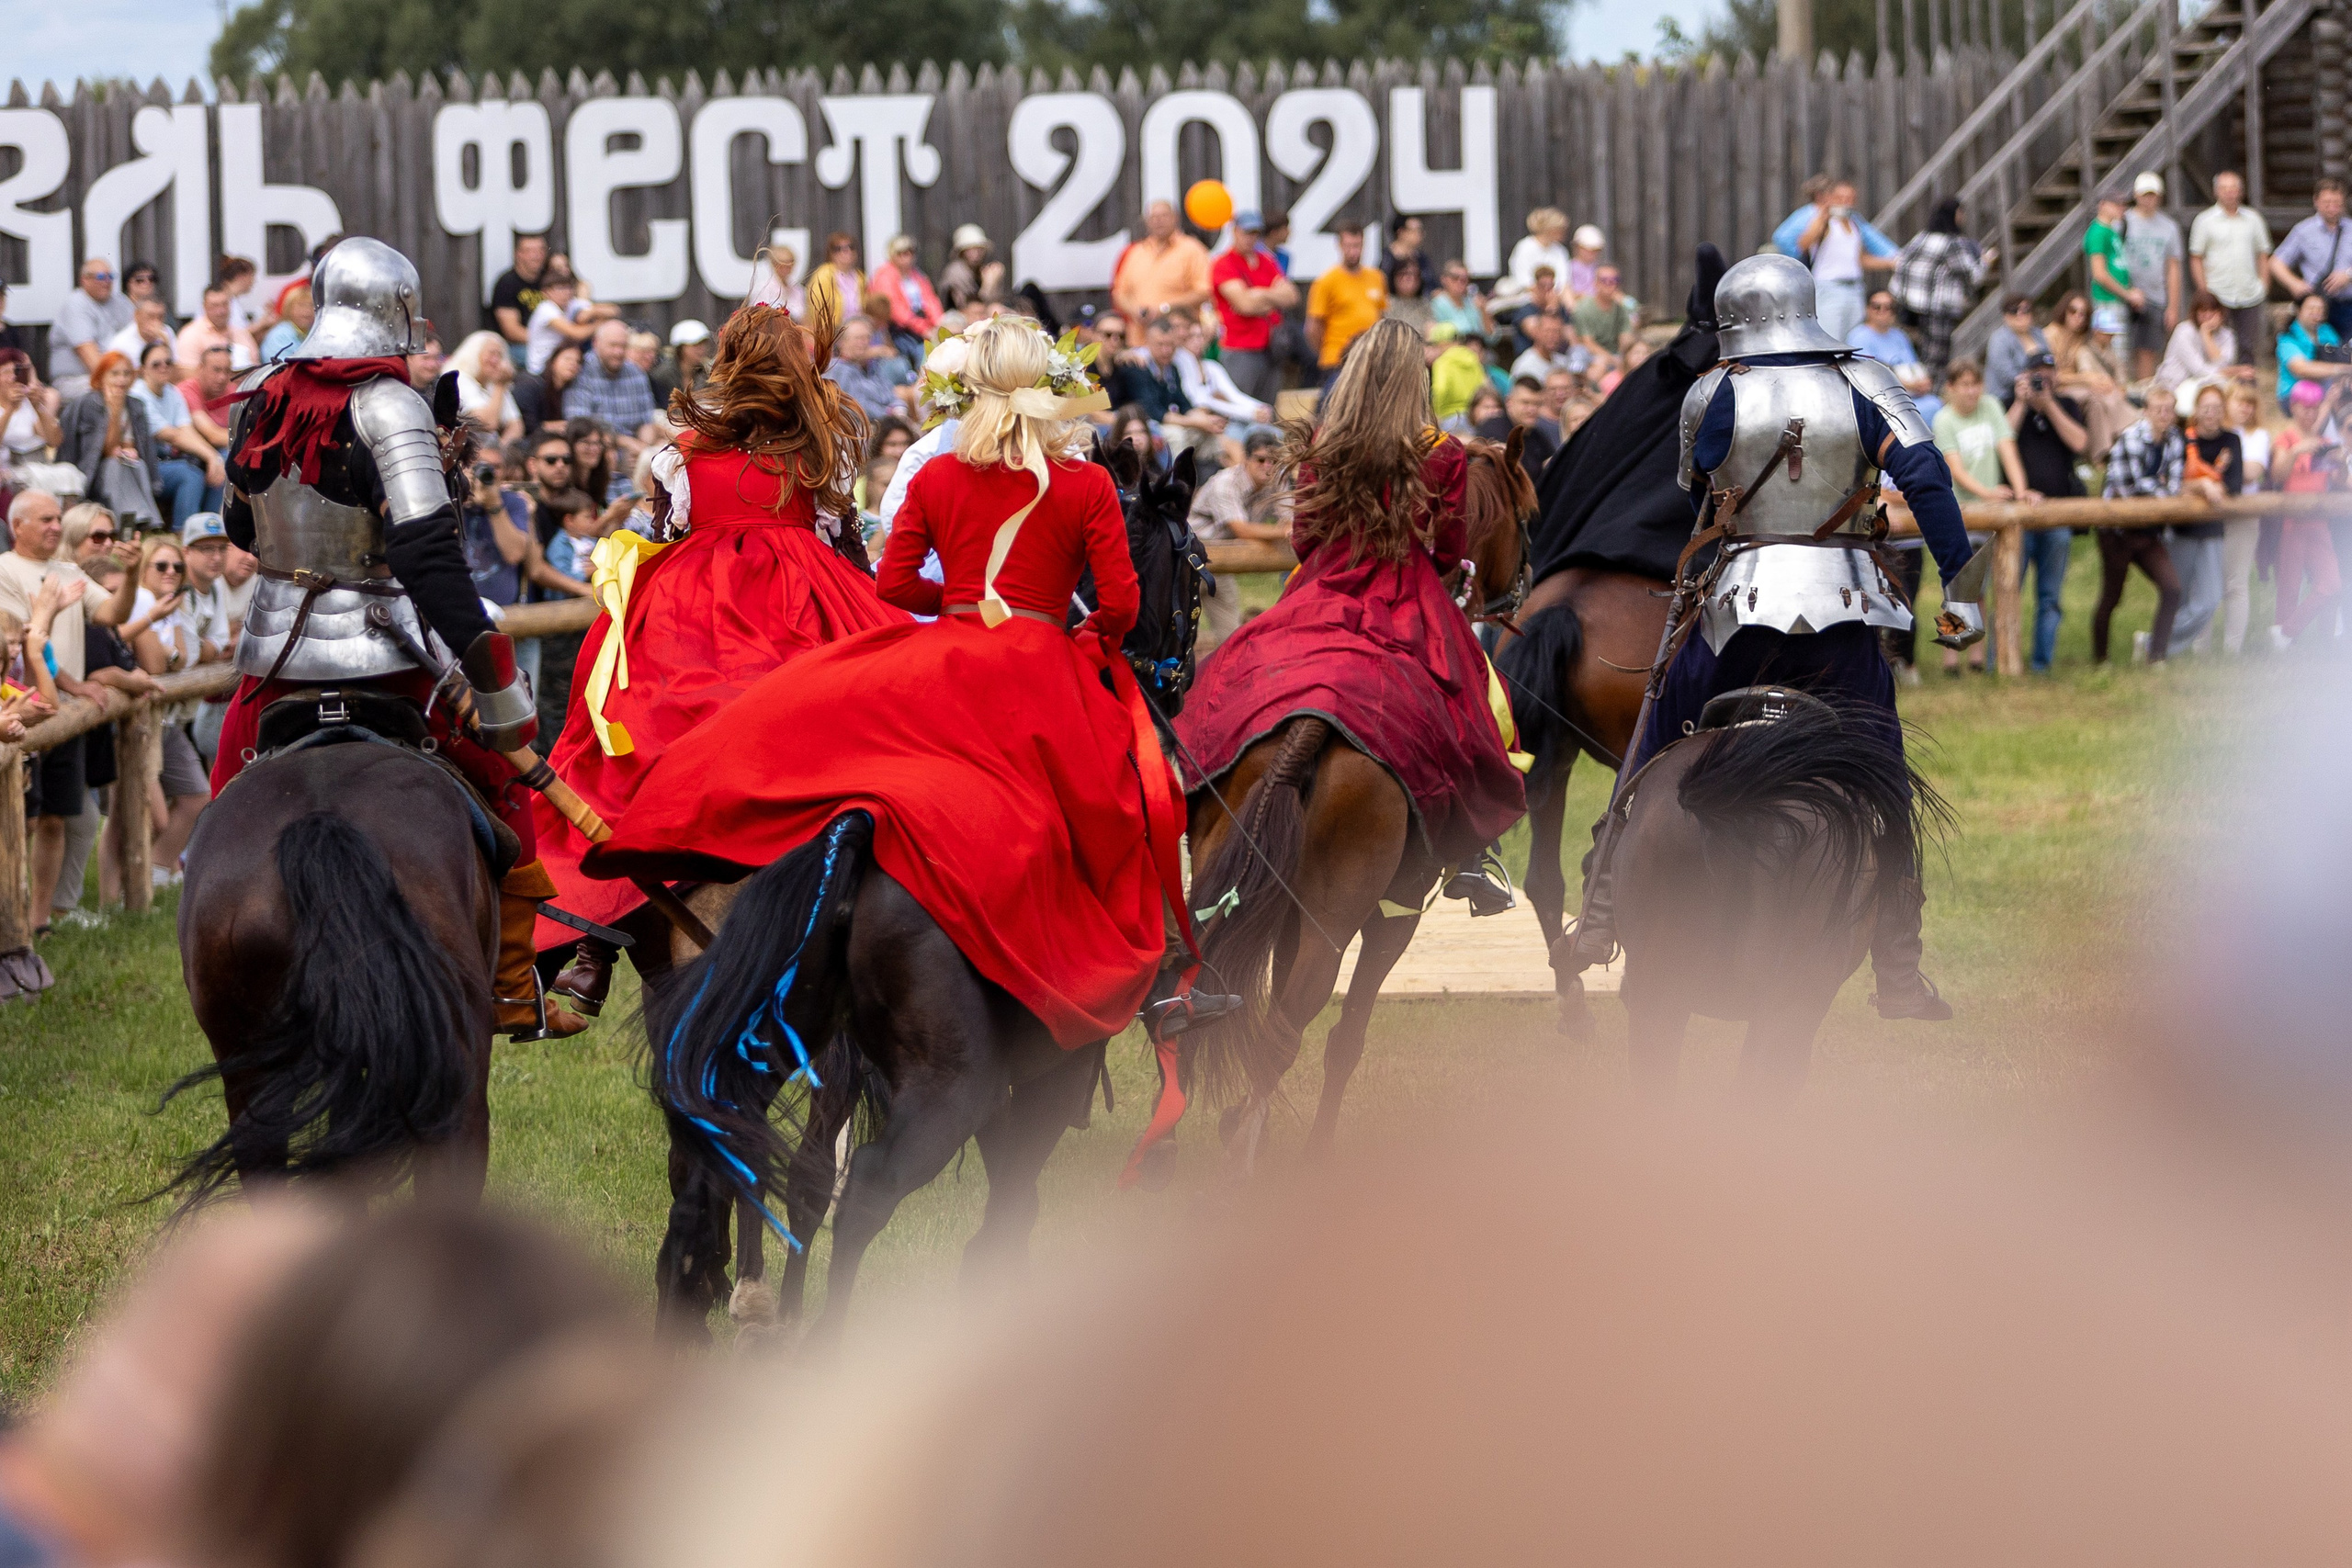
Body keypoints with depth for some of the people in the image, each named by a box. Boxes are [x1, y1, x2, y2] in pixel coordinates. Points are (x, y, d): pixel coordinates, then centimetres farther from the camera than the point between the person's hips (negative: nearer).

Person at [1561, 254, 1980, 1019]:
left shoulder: (1712, 397, -1)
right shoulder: (1865, 386, 0)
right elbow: (1925, 475, -11)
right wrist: (1958, 586, -11)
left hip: (1737, 608, -1)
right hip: (1845, 611, 1)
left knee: (1654, 761, 16)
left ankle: (1601, 920, 17)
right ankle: (1900, 976, 5)